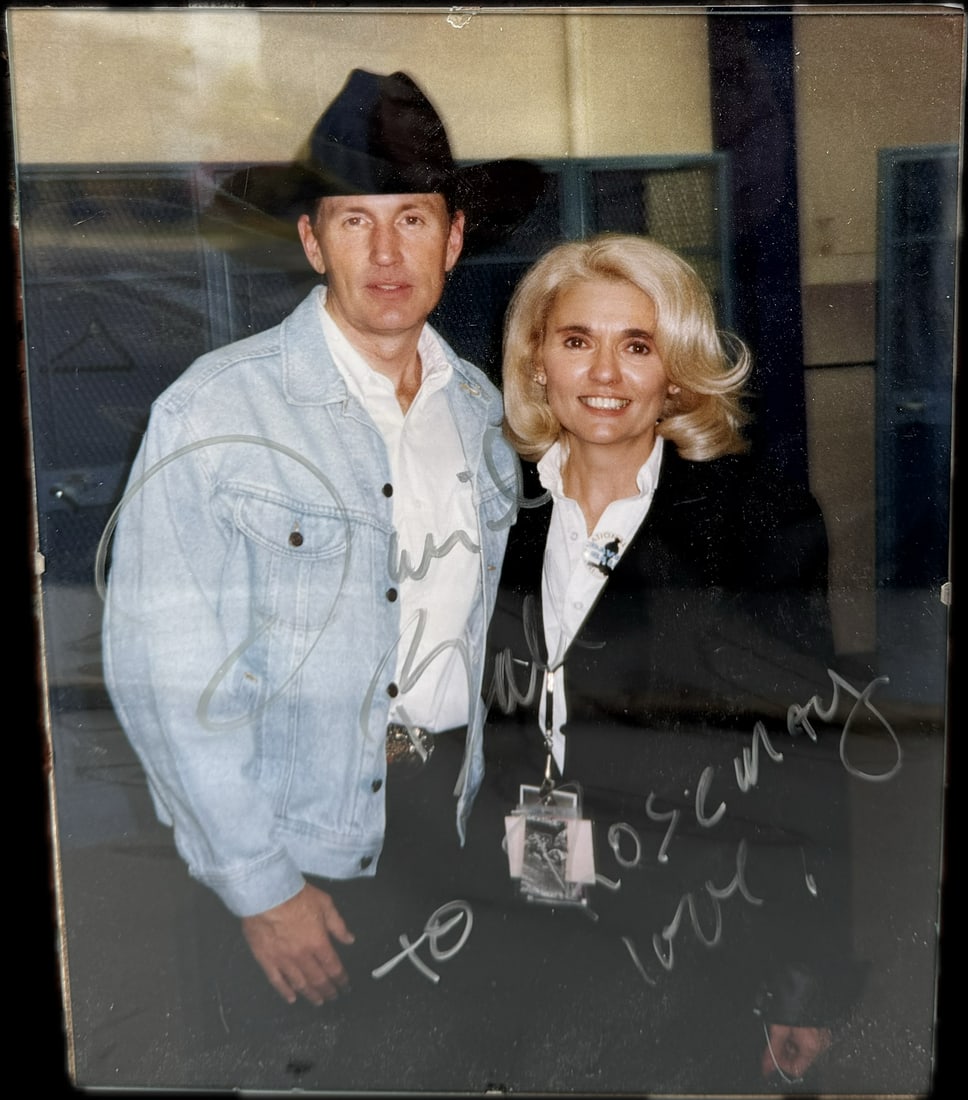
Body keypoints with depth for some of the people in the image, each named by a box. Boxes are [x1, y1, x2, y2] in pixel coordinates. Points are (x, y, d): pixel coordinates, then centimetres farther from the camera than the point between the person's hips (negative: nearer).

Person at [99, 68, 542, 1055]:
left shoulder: (479, 407, 4)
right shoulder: (217, 410, -16)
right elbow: (165, 670, -18)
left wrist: (464, 784, 14)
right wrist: (258, 885, -15)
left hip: (442, 807, 5)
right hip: (292, 834, -5)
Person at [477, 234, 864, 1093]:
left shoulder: (762, 520, -9)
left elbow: (806, 763, -8)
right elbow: (473, 739, 9)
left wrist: (810, 988, -8)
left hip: (692, 951, -3)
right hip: (527, 948, 4)